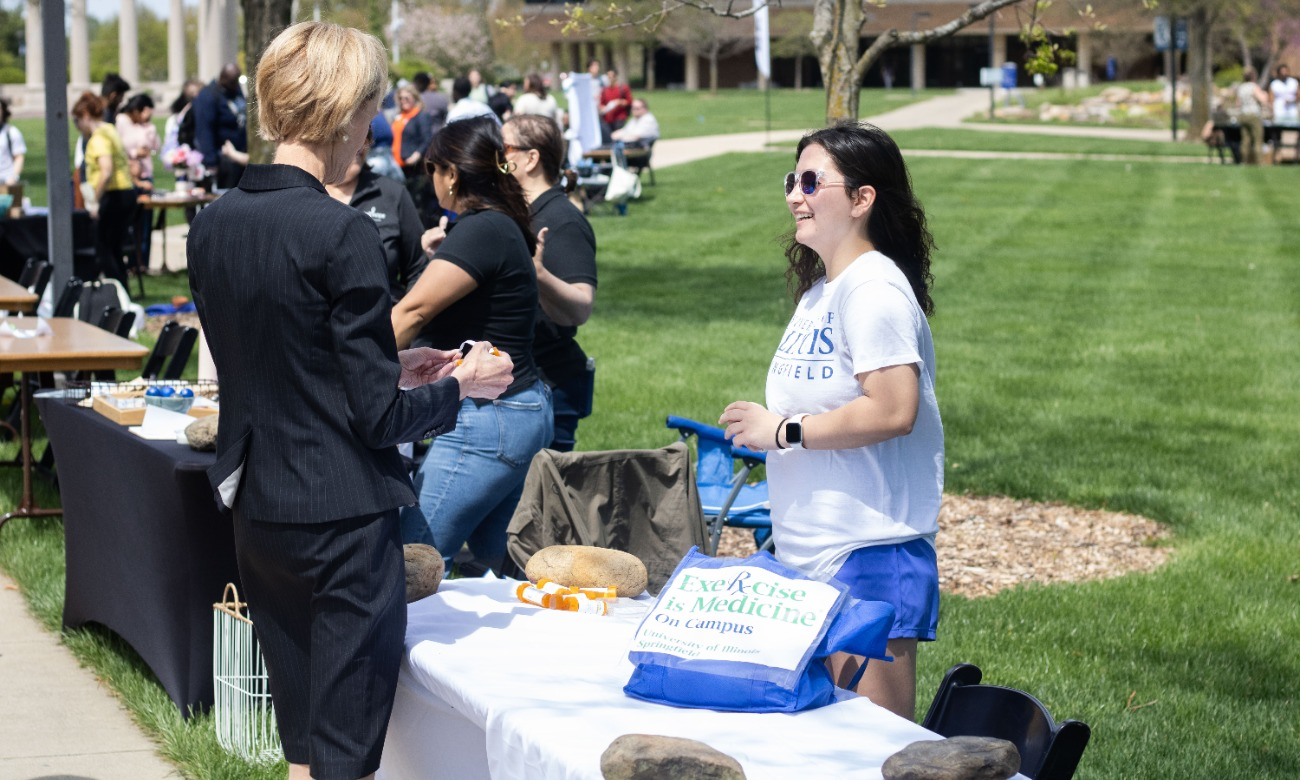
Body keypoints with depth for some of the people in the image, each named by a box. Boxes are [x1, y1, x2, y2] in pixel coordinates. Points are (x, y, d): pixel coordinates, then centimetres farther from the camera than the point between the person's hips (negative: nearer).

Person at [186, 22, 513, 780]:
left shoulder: (214, 224, 5)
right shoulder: (344, 235, -18)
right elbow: (378, 416, -15)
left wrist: (389, 369, 18)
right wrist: (458, 385, 2)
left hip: (256, 511, 7)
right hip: (344, 518, -7)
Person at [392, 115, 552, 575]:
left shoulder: (482, 231, -16)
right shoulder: (502, 226, 15)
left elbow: (414, 312, -22)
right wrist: (440, 258, 20)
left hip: (486, 421, -11)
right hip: (519, 412, 11)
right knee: (491, 561, 15)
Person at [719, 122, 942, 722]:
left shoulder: (874, 289, -13)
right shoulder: (819, 291, 16)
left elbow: (893, 411, -24)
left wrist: (783, 431, -16)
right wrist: (758, 431, 13)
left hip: (868, 559, -10)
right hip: (810, 556, 10)